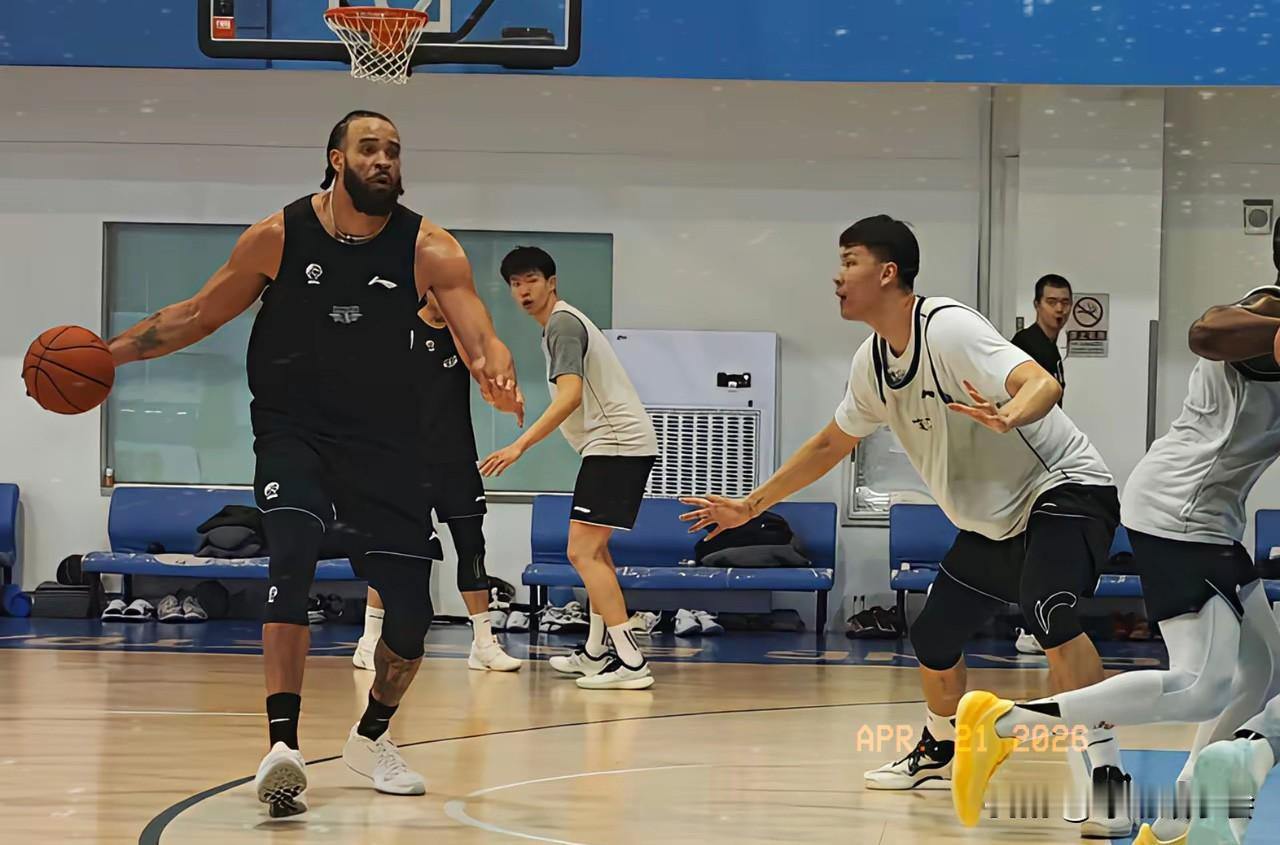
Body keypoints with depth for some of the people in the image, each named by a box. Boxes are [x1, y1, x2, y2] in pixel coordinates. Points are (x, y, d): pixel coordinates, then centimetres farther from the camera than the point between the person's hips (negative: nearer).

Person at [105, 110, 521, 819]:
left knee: (411, 612, 1)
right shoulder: (278, 237, -7)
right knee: (292, 556, -29)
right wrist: (111, 352, -3)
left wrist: (495, 374, -41)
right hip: (294, 433, -2)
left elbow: (481, 340, -18)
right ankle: (282, 747, -29)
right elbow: (198, 316, 5)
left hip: (386, 442, 2)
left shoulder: (429, 249, -9)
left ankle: (372, 738, 30)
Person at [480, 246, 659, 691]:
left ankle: (630, 662, -22)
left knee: (582, 551, -15)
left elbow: (571, 394, -26)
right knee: (594, 548, 21)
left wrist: (520, 445, -31)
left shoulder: (562, 324, -12)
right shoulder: (565, 322, 20)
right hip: (623, 443, 11)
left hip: (615, 444, -11)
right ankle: (597, 651, 30)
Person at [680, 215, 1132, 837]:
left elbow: (1043, 384, -37)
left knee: (1050, 615, -34)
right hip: (992, 521, 9)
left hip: (1064, 489, -9)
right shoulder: (873, 361, 3)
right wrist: (749, 507, 22)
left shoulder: (947, 329, -24)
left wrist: (1006, 417, -59)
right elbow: (831, 444, 19)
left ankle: (1107, 778, -30)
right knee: (932, 643, 14)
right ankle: (942, 751, 43)